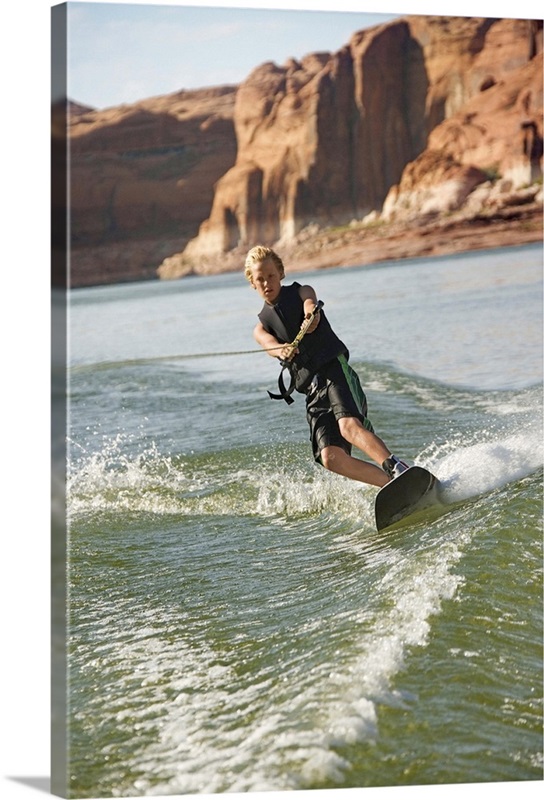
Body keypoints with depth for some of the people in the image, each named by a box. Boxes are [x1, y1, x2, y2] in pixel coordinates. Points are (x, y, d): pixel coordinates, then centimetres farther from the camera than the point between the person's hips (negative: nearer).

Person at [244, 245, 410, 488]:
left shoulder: (301, 292, 13)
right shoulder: (261, 328, 18)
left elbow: (310, 306, -12)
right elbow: (270, 344, -7)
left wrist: (311, 319, -38)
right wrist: (282, 351, -32)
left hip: (335, 370, -3)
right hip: (313, 392, 3)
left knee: (349, 426, -31)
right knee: (330, 457, -17)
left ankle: (399, 470, -46)